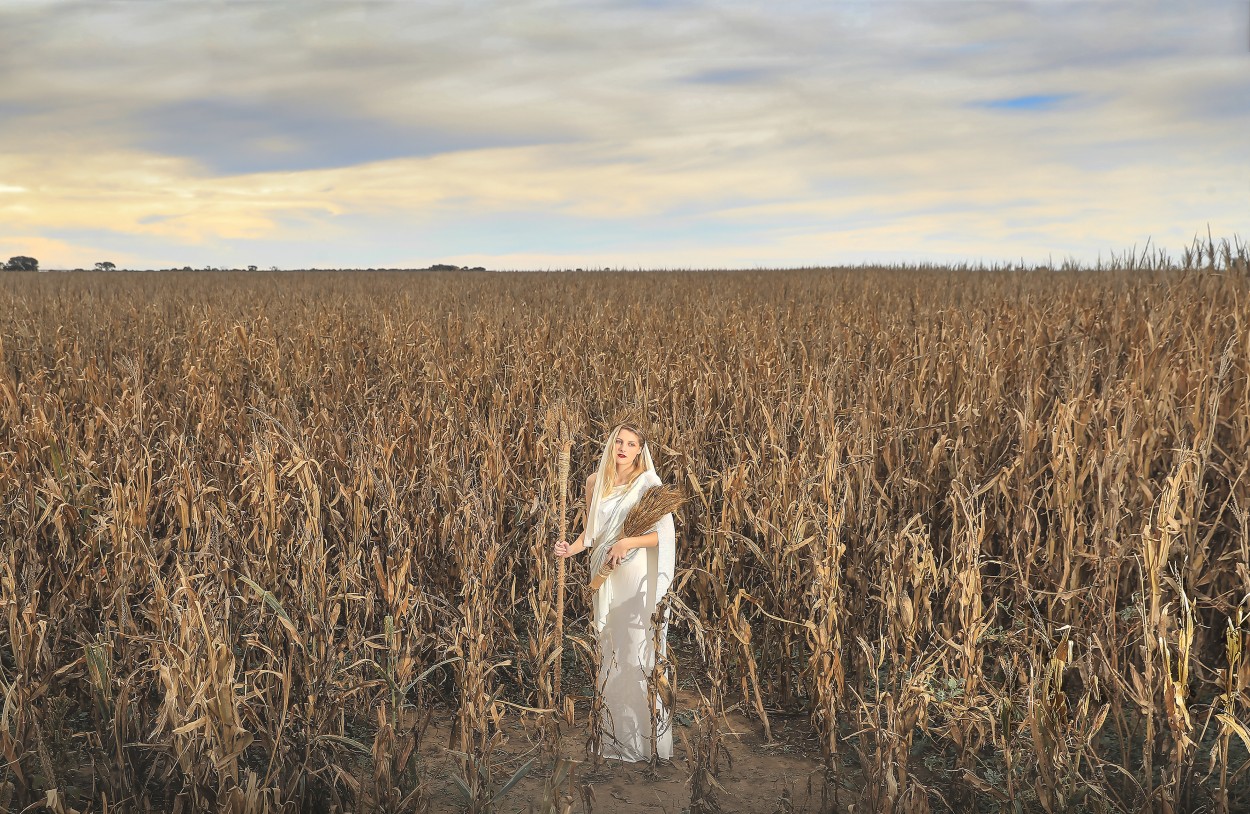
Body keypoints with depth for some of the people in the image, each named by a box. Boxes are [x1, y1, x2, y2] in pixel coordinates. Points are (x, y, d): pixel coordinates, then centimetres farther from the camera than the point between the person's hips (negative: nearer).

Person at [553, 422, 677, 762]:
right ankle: (614, 736, 20)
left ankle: (647, 739, 8)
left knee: (639, 653, -3)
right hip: (605, 577, 5)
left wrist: (629, 542, -23)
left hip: (639, 578, -5)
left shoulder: (649, 483, -5)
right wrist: (573, 548, -1)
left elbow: (665, 532, -10)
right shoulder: (595, 483, 9)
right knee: (609, 654, 9)